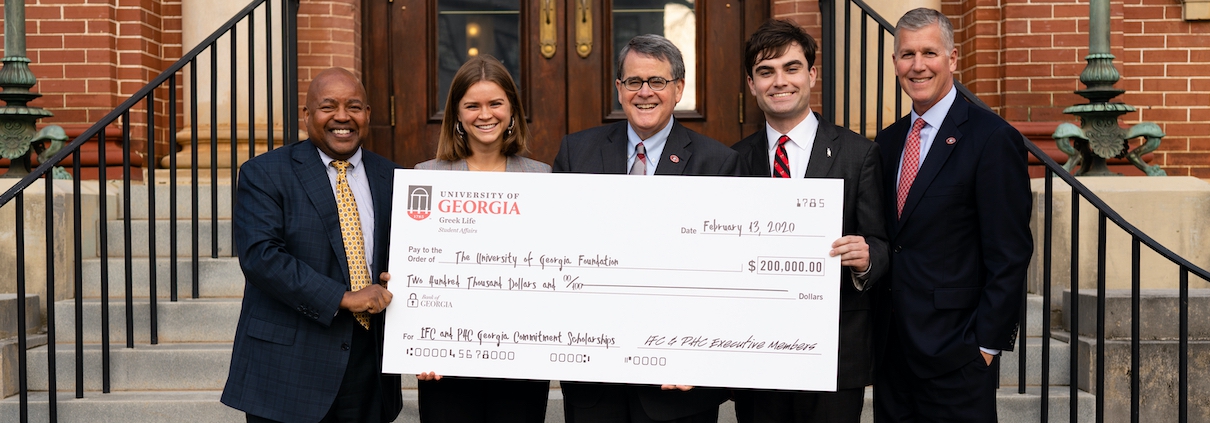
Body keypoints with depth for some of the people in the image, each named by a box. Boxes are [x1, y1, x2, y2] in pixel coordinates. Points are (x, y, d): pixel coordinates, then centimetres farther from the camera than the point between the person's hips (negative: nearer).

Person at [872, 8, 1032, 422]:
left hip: (955, 355, -6)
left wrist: (987, 343, -13)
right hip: (891, 349, 6)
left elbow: (1009, 256, -11)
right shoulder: (888, 142, 11)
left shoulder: (993, 139, -9)